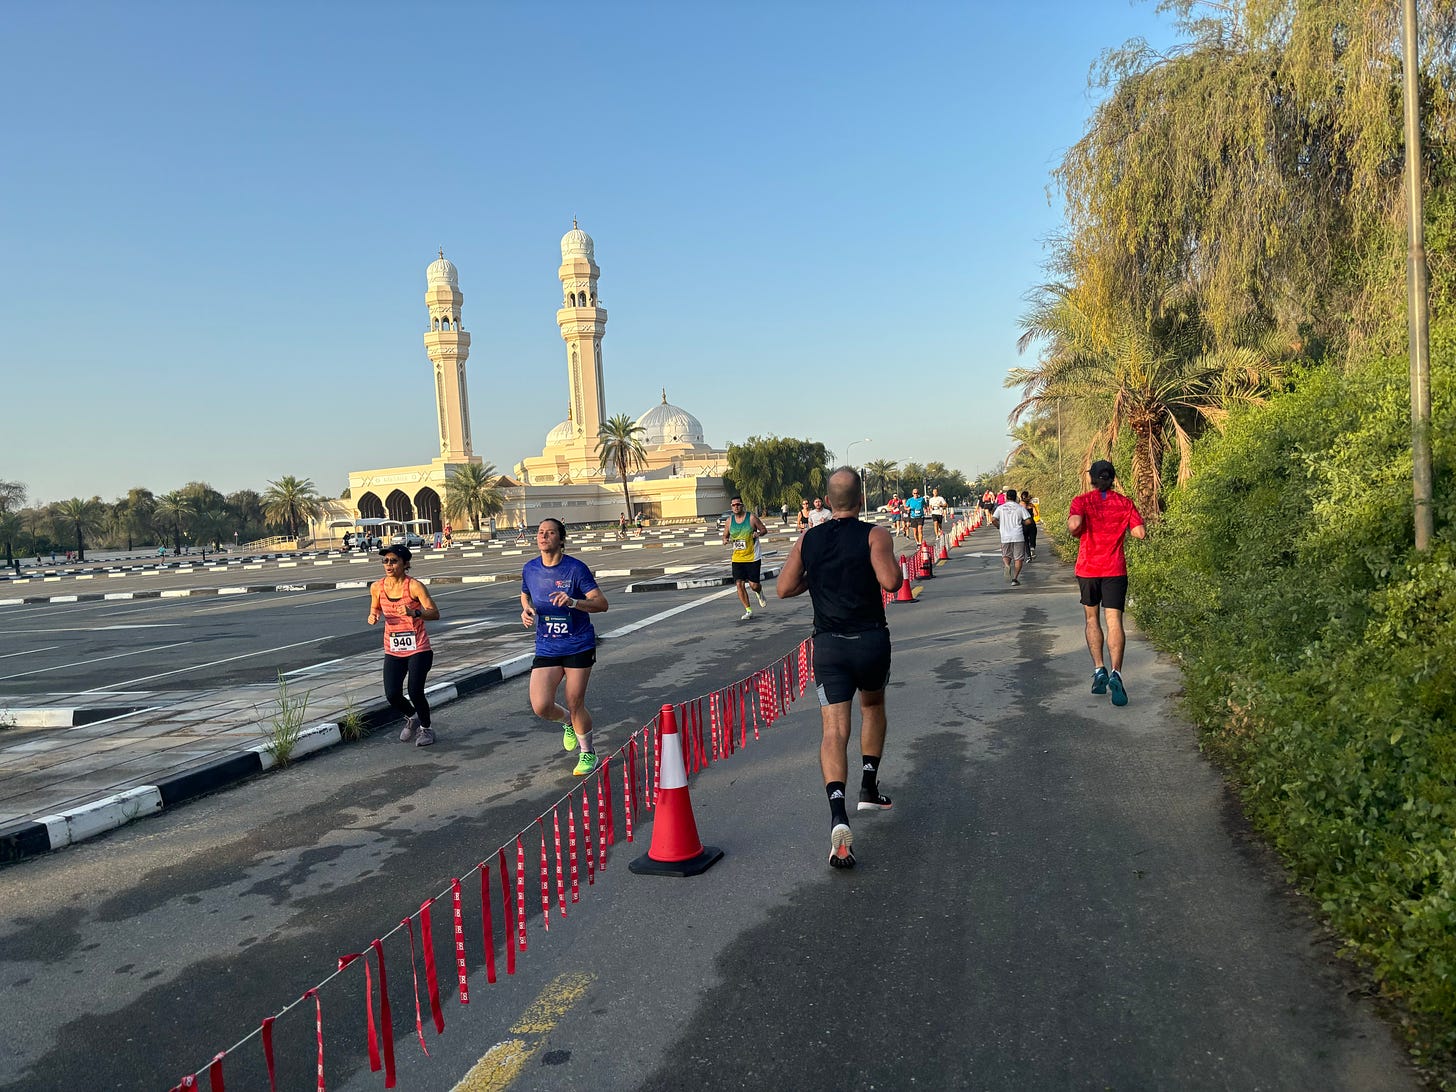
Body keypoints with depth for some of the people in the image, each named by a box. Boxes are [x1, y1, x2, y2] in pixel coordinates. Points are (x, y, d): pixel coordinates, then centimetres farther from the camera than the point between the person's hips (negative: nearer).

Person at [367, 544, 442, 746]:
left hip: (418, 649, -4)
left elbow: (435, 613, -15)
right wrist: (373, 616, -4)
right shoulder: (377, 587, 1)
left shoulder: (414, 586, -12)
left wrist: (414, 612, -32)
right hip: (393, 650, 4)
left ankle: (426, 728, 18)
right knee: (392, 695, -6)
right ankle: (411, 717, 29)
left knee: (415, 692, -11)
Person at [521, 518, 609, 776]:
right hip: (546, 648, 3)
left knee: (575, 705, 2)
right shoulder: (530, 569, 2)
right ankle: (568, 722, 26)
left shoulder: (576, 568, -12)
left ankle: (587, 753, 28)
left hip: (578, 646, -3)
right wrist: (527, 609, -1)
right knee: (541, 706, -11)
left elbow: (602, 604, -13)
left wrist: (573, 602, -30)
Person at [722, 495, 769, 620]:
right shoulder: (729, 521, 4)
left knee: (754, 585, -4)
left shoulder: (752, 517, -6)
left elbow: (764, 530, 2)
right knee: (739, 584, -6)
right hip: (737, 558, 3)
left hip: (753, 558, -3)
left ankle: (759, 593, 35)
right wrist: (725, 541, -9)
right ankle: (748, 610, 6)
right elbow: (725, 536, 15)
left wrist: (758, 534, -20)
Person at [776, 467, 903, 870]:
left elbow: (784, 589, 5)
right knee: (873, 707, 27)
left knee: (834, 729, -4)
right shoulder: (875, 535, -6)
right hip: (871, 640, -1)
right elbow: (890, 582, -19)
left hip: (828, 644, 1)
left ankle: (838, 814, -23)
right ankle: (869, 788, 31)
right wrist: (894, 561, 1)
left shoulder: (807, 541, 5)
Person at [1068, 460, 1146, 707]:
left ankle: (1099, 670, 8)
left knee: (1092, 618, 16)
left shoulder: (1081, 500, -2)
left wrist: (1075, 533, 2)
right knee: (1114, 621, -7)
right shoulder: (1125, 503, 3)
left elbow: (1074, 524, -20)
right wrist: (1121, 528, 16)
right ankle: (1115, 673, -24)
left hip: (1087, 568, 0)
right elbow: (1140, 533, -3)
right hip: (1115, 569, 0)